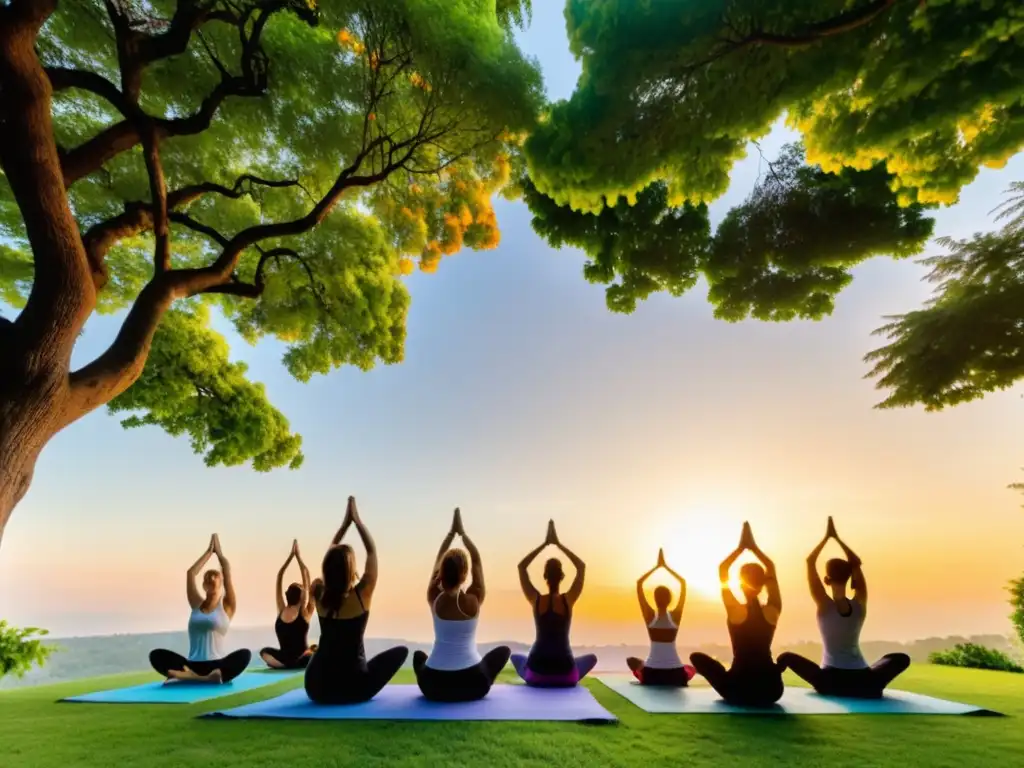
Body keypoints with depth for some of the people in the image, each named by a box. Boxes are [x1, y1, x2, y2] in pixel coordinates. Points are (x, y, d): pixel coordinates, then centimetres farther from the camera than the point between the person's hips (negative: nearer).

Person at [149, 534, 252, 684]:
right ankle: (197, 676, -39)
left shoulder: (226, 606, 8)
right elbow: (190, 573, 10)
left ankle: (192, 676, -48)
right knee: (156, 655, -21)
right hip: (193, 665, 3)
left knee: (245, 654, -34)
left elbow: (227, 572, 0)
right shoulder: (196, 604, 15)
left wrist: (218, 551, 15)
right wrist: (209, 551, 18)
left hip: (216, 665, -3)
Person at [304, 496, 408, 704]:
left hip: (316, 688, 5)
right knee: (401, 650, 15)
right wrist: (356, 519, 4)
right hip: (352, 689, -5)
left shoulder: (319, 595, -6)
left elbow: (331, 556, 9)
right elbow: (372, 551, -4)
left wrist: (346, 521, 11)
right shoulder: (361, 595, -16)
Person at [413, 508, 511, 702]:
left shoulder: (434, 598, -6)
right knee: (503, 650, 25)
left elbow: (438, 561, 8)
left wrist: (452, 531, 13)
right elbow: (477, 560, 2)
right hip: (472, 684, -2)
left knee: (419, 655, 36)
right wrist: (462, 532, 9)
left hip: (433, 685, 2)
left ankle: (443, 690, 22)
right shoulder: (474, 600, -11)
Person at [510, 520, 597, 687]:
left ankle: (539, 677, 21)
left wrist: (545, 543, 0)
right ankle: (562, 678, 20)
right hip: (566, 675, -1)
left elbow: (522, 567, 2)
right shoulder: (568, 600, -9)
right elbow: (581, 566, 1)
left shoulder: (536, 600, -7)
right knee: (591, 658, 31)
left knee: (516, 656, 35)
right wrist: (558, 543, 0)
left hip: (536, 673, 1)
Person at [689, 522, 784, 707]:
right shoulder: (773, 611, -5)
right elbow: (771, 569, 8)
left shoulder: (736, 611, -12)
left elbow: (722, 569, -3)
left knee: (696, 656, 17)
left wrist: (741, 547, 1)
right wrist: (753, 547, 10)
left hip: (739, 691, -3)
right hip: (771, 691, 3)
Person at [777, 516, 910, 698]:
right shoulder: (860, 603, -1)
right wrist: (837, 537, 13)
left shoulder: (824, 604, -8)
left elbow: (810, 561, -5)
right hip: (863, 681, 3)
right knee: (902, 658, 27)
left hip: (830, 680, -3)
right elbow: (857, 563, 11)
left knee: (786, 657, 12)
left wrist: (827, 537, 1)